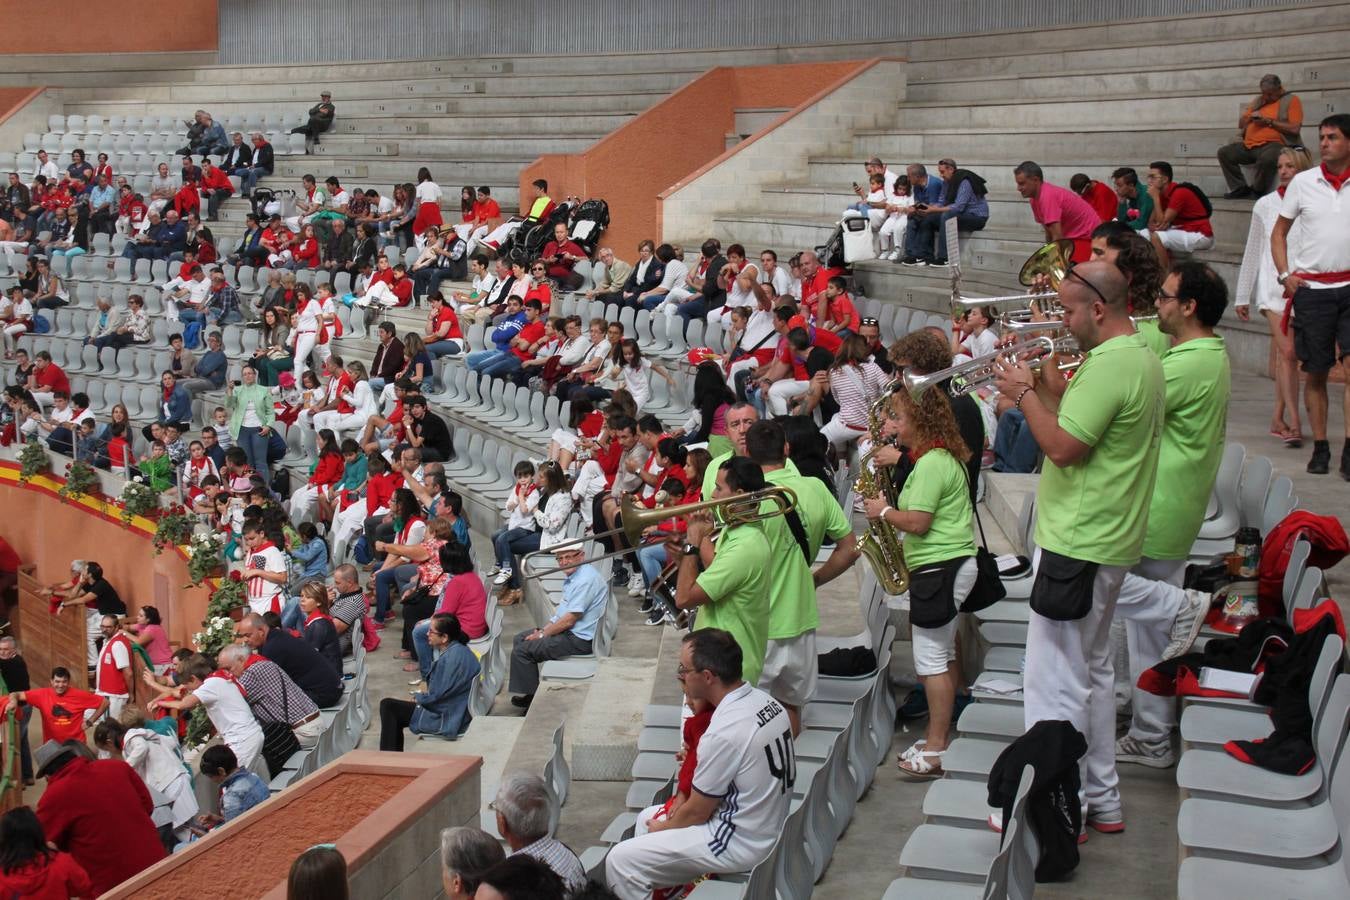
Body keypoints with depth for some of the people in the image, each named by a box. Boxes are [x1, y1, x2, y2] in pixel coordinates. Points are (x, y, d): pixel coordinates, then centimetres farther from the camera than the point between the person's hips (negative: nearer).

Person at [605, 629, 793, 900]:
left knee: (620, 861, -9)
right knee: (648, 817, 22)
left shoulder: (723, 733, -27)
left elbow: (697, 812, -15)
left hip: (741, 846, -9)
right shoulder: (766, 701, -1)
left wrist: (662, 828, 5)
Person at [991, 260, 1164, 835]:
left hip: (1079, 545, -11)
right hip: (1110, 540, 11)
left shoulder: (1109, 365, -21)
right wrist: (1045, 383, 5)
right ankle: (1100, 799, 29)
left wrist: (1024, 394, -12)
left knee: (1056, 681, -4)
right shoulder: (1142, 358, 12)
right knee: (1091, 670, 20)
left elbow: (1064, 447, -25)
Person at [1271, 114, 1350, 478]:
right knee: (1315, 372, 6)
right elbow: (1279, 232, 13)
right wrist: (1285, 275, 1)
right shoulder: (1303, 182, 4)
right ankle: (1320, 447, 16)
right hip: (1312, 287, 1)